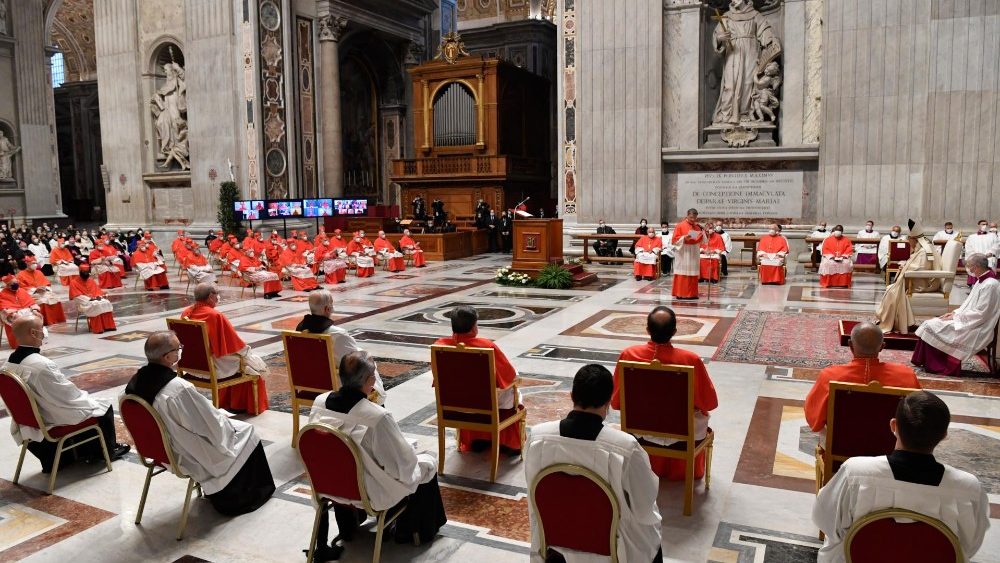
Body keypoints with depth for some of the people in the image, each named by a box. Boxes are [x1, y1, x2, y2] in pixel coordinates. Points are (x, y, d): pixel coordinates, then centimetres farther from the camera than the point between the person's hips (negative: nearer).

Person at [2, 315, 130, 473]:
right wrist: (85, 396, 0)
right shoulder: (42, 365, -32)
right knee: (104, 407, 10)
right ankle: (106, 451, 28)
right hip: (54, 421, -8)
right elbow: (70, 396, -22)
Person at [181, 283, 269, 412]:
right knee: (254, 363, 13)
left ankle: (225, 403, 39)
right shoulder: (215, 316, -26)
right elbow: (236, 344, -18)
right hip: (214, 368, -8)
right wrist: (246, 350, 2)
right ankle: (252, 406, 25)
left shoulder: (186, 313, -4)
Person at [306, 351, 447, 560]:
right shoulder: (378, 416, -33)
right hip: (370, 492, -6)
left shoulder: (319, 402, -15)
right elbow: (404, 462, -20)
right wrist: (411, 449, 2)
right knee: (427, 462, 18)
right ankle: (411, 531, 36)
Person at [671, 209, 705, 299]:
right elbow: (675, 239, -8)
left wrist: (702, 234, -5)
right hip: (683, 252, -5)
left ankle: (691, 293, 12)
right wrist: (684, 238, -23)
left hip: (694, 253, 5)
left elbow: (700, 240, 15)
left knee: (693, 274, 6)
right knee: (682, 274, -5)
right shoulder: (680, 225, -6)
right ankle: (680, 293, -2)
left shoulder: (698, 227, 10)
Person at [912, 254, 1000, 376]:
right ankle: (925, 360, 1)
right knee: (931, 324, -1)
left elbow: (980, 314, -22)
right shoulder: (981, 281, 11)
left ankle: (935, 366, 0)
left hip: (977, 330, -9)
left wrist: (955, 317, -15)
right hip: (968, 321, 9)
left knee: (932, 327, -14)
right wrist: (954, 312, 4)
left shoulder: (990, 285, -20)